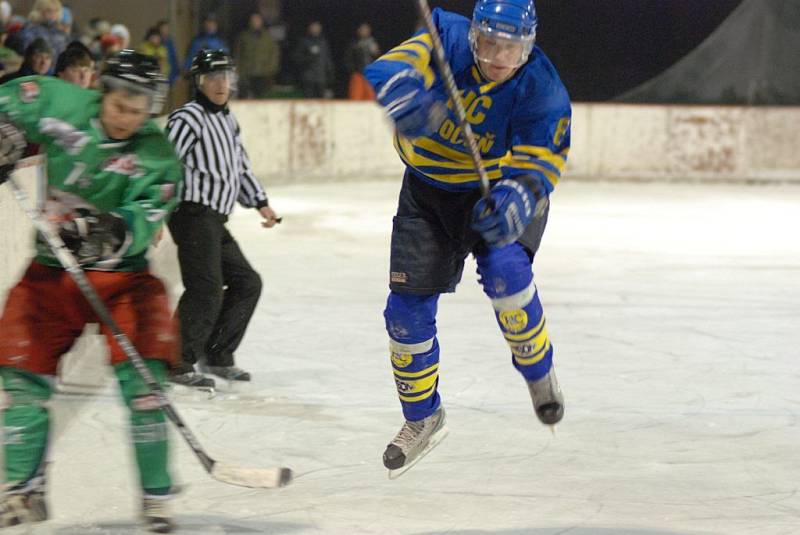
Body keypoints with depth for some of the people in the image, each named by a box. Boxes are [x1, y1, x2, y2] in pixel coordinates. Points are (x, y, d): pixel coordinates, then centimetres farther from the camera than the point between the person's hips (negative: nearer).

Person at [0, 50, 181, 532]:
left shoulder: (159, 157, -10)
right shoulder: (64, 105, -6)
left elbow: (142, 222, -21)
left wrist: (111, 231, -40)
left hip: (122, 274, -2)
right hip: (53, 269, 2)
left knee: (141, 376, -16)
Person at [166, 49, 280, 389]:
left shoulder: (227, 120, 18)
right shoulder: (188, 119, -11)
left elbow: (240, 166, 29)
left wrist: (260, 203, 26)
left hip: (214, 220, 10)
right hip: (193, 212, -10)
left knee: (247, 283, 12)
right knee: (206, 290, -16)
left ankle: (217, 355, 21)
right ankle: (177, 364, -10)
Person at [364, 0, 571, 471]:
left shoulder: (541, 90, -23)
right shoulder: (448, 41, -21)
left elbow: (539, 163, -27)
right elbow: (389, 69, -32)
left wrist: (516, 198, -49)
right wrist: (407, 95, -56)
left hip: (497, 187, -2)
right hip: (429, 189, 2)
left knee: (504, 269, -31)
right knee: (408, 307, 0)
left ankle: (539, 371, -4)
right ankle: (423, 419, 21)